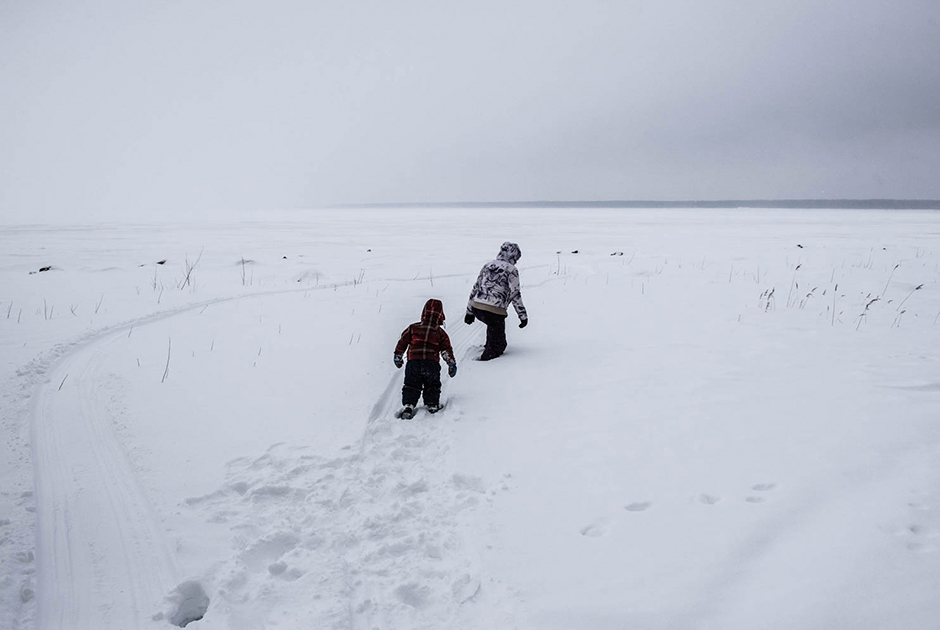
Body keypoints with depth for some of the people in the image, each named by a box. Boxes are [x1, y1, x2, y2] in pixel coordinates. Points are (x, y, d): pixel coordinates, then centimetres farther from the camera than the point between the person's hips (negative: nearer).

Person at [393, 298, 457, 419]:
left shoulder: (413, 328, 10)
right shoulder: (440, 332, 9)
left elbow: (402, 342, 13)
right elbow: (446, 350, 6)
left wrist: (398, 357, 24)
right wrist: (452, 364, 12)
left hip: (413, 361, 0)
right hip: (432, 363, 0)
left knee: (411, 385, 9)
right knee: (433, 385, 19)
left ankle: (408, 405, -2)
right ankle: (433, 405, 17)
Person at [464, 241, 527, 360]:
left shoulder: (487, 266, 16)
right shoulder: (511, 269, -2)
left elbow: (475, 289, 18)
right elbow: (515, 294, -8)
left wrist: (469, 311, 24)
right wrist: (523, 316, -3)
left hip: (477, 308, 7)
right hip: (493, 311, -7)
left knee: (493, 324, 39)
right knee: (498, 346, 7)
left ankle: (489, 346, 47)